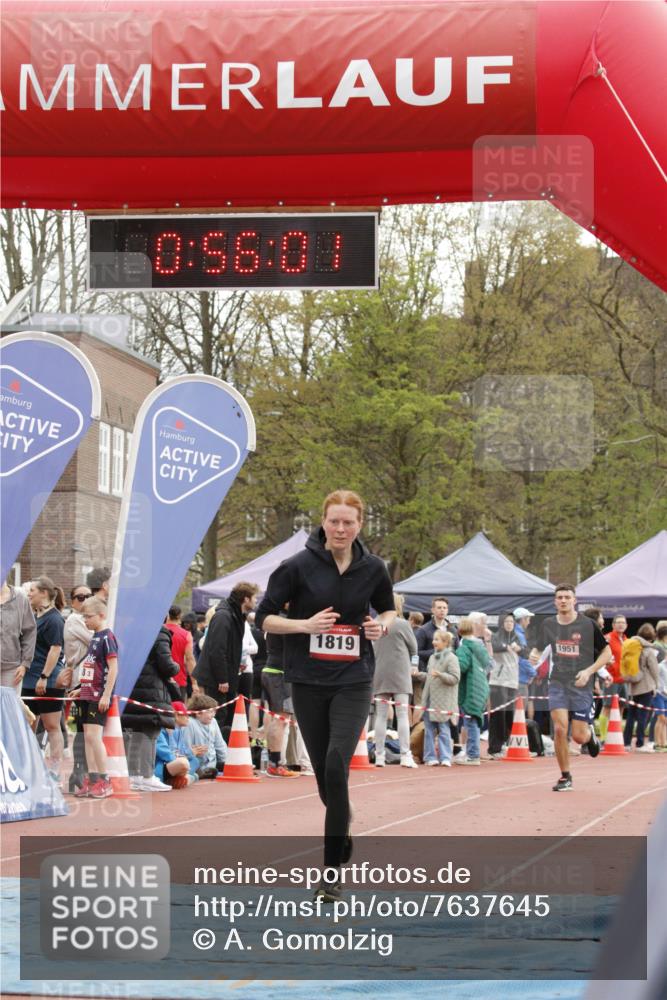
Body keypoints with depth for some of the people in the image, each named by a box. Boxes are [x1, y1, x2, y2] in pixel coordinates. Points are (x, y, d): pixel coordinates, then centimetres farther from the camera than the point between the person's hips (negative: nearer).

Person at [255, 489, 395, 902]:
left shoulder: (373, 569, 1)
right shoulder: (298, 566, -5)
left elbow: (389, 608, 20)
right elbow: (265, 618, -1)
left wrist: (382, 626, -3)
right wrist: (305, 624, -18)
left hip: (354, 682, -1)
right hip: (308, 682, 1)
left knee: (337, 766, -17)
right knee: (324, 774, 6)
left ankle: (333, 868, -13)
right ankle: (342, 832, 38)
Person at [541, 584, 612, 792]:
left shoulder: (588, 625, -6)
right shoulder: (548, 625, 3)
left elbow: (607, 653, 0)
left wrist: (589, 671, -12)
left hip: (581, 686, -2)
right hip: (557, 684, 2)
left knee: (579, 737, -3)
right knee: (559, 729, -14)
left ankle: (590, 733, 36)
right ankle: (565, 777, 1)